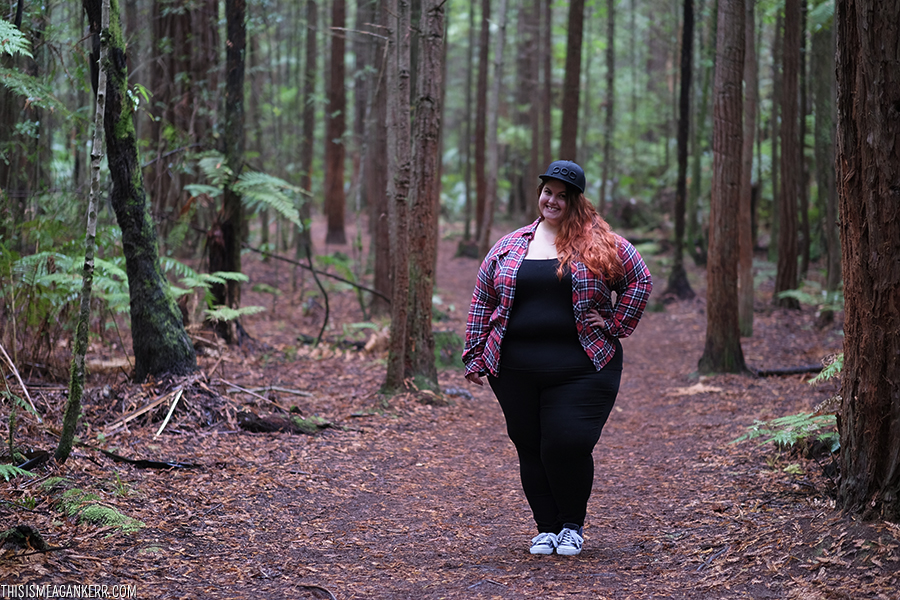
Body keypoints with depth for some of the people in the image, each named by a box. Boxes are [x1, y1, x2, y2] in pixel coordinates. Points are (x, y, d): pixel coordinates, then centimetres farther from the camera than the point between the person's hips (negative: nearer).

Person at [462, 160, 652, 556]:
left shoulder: (602, 244, 3)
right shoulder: (508, 248, 10)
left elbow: (640, 281, 8)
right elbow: (482, 303, 13)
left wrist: (615, 325, 0)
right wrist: (475, 357, 8)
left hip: (581, 368, -3)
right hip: (516, 371, 3)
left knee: (569, 446, -10)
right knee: (530, 450, 6)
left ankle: (572, 525, 13)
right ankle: (546, 527, 20)